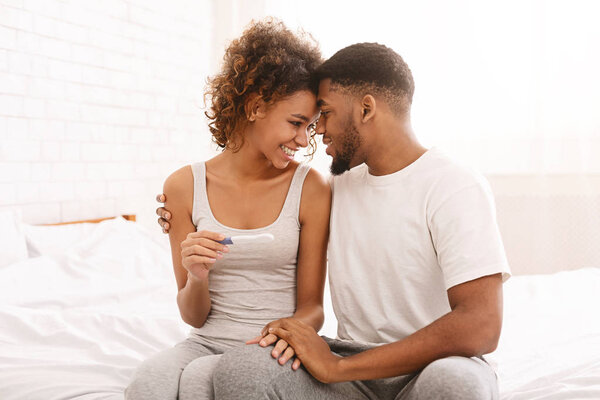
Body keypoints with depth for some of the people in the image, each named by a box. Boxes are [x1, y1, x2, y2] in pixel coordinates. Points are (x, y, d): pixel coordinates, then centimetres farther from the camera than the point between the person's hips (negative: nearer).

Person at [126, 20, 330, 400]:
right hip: (208, 343, 1)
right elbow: (194, 317, 5)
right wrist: (197, 277, -18)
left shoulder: (312, 189, -3)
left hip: (273, 353, -1)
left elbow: (312, 305, 1)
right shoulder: (185, 186, 1)